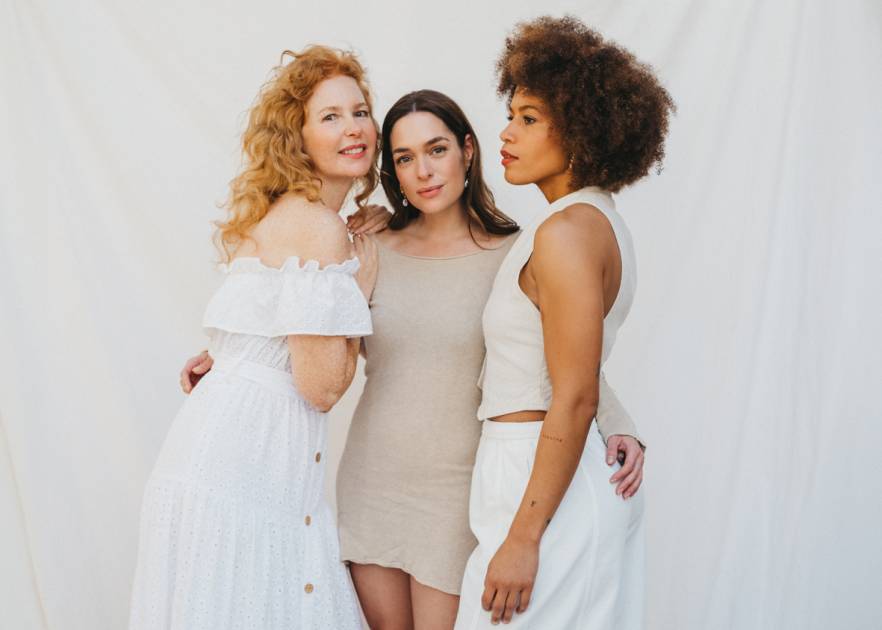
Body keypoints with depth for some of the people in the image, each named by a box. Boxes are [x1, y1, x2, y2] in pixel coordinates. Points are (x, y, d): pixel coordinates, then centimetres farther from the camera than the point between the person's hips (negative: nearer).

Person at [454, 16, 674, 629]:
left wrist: (523, 538, -19)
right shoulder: (600, 218, 12)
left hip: (546, 485, -10)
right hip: (595, 484, 10)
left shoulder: (567, 230, -17)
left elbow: (575, 400, -20)